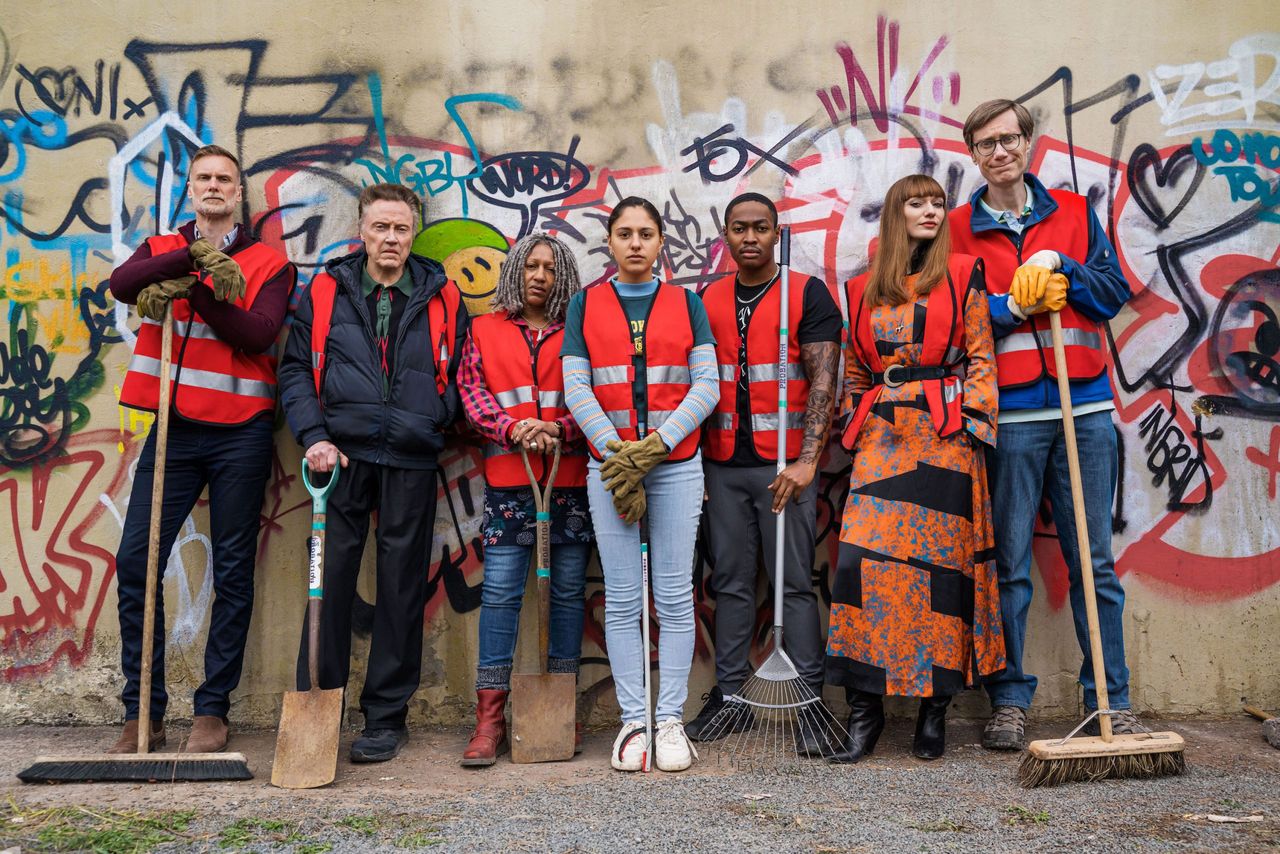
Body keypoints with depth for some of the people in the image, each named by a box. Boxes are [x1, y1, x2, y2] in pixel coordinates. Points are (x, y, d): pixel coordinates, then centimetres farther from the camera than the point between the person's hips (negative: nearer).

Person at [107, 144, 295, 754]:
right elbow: (120, 285, -9)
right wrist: (196, 256, -18)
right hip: (173, 429, 2)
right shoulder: (161, 250, 14)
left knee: (233, 572, 2)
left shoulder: (269, 263, 6)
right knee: (135, 563, -2)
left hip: (240, 434, -2)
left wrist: (192, 288, -16)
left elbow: (258, 334, -10)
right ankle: (142, 713, 10)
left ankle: (212, 710, 13)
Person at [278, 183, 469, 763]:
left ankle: (387, 716, 16)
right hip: (342, 455, 0)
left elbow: (459, 376, 13)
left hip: (412, 461, 0)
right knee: (329, 579, 2)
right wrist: (313, 435, -7)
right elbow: (295, 368, 5)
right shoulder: (325, 291, 7)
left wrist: (433, 422, 0)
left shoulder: (441, 297, 8)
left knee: (402, 587, 5)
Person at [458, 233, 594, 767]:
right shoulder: (484, 331, 12)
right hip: (508, 478, 0)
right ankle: (490, 718, 3)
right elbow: (472, 392, 4)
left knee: (568, 591, 6)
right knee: (499, 592, -3)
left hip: (572, 477, 0)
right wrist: (513, 429, -13)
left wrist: (557, 428, -14)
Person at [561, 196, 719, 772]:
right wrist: (619, 458, -9)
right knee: (622, 598, 2)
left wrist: (657, 445, -11)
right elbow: (577, 389, 1)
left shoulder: (686, 304, 8)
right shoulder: (585, 305, 8)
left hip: (677, 464, 0)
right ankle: (633, 720, 11)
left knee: (675, 595, 1)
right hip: (608, 464, 0)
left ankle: (670, 718, 11)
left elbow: (706, 387, 1)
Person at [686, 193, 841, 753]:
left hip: (785, 465, -4)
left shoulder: (807, 293, 1)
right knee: (730, 582, 9)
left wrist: (807, 460, -16)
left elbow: (824, 379, -7)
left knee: (796, 583, -2)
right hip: (722, 465, 4)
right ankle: (730, 697, 18)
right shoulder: (707, 300, 13)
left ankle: (808, 702, 6)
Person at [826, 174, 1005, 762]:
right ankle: (864, 705, 0)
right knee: (864, 560, -8)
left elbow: (980, 358, 3)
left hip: (943, 434, -2)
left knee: (940, 560, -2)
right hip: (881, 437, 2)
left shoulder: (962, 275, 8)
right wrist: (856, 429, 12)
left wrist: (973, 426, -6)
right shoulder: (863, 291, 15)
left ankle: (935, 705, 10)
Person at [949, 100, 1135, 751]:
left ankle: (1112, 701, 16)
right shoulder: (957, 228, 8)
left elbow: (1114, 293, 7)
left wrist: (1058, 265, -8)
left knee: (1095, 562, 6)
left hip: (1085, 408, 2)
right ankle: (1009, 701, 13)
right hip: (1007, 414, -1)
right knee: (1008, 565, 3)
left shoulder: (1075, 213, 13)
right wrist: (1013, 307, -12)